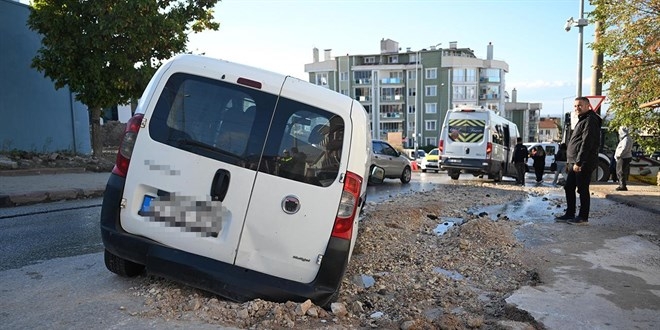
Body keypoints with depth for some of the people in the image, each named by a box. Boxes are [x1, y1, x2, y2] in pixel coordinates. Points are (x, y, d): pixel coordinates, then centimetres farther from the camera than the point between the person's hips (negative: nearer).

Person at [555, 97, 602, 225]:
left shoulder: (590, 121, -11)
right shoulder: (582, 120, 21)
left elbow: (586, 143, -19)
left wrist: (578, 162, -22)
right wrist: (570, 162, 21)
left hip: (583, 163, -10)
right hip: (575, 163, 10)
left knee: (583, 189, -4)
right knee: (569, 188, 12)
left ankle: (583, 217, 4)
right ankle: (570, 214, 20)